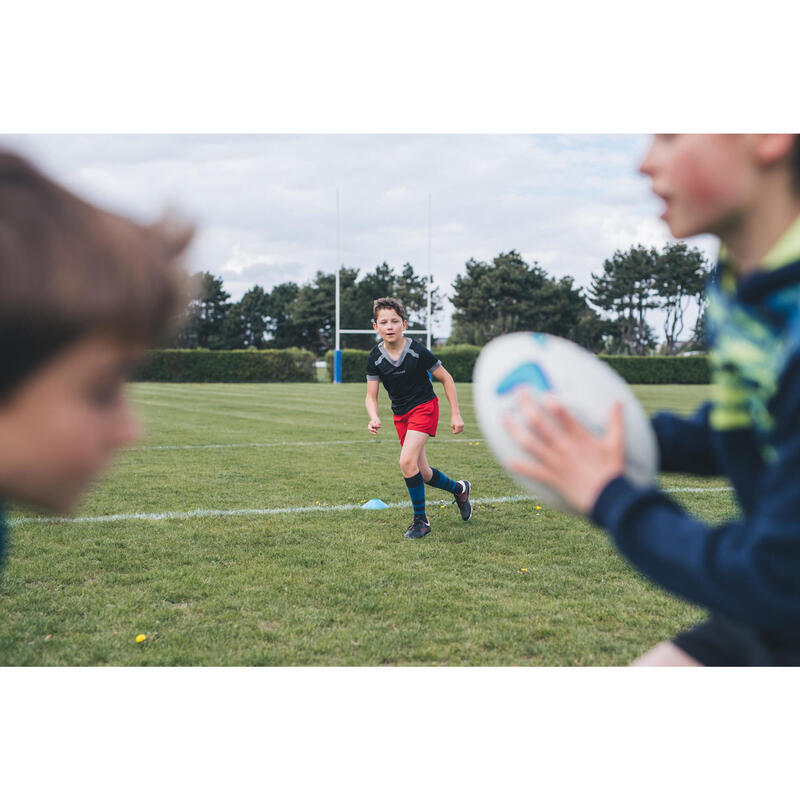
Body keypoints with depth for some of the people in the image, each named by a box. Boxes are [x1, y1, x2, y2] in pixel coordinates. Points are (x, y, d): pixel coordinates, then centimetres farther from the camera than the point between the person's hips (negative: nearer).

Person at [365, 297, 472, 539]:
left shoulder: (417, 351, -19)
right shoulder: (375, 358, -10)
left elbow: (446, 378, -7)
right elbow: (371, 396, -5)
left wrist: (455, 414, -7)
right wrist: (374, 419, -26)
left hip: (424, 407, -5)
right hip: (401, 414, 5)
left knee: (407, 462, -23)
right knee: (422, 473, 9)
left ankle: (420, 520, -7)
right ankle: (459, 489, 39)